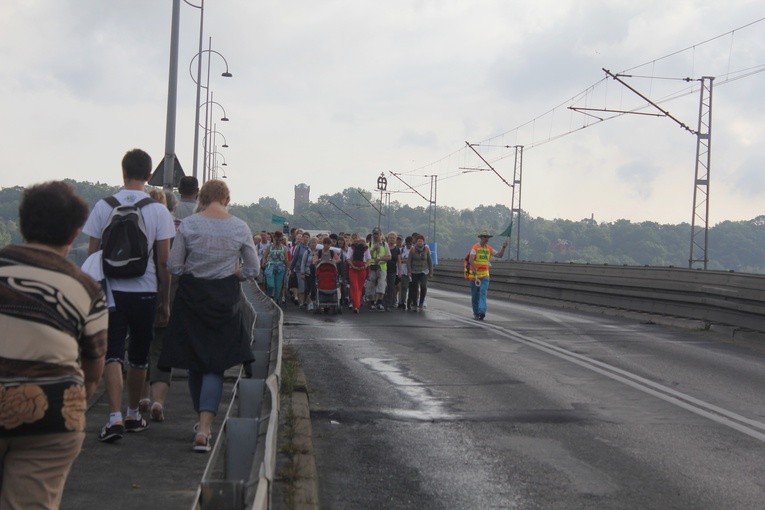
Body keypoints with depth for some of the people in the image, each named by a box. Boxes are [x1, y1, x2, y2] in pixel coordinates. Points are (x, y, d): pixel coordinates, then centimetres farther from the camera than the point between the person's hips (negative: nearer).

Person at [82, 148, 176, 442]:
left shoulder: (103, 207, -3)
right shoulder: (158, 211, -5)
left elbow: (92, 254, 0)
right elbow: (163, 262, -3)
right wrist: (165, 302, 5)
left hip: (110, 289, 0)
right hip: (145, 292, 1)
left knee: (112, 354, -1)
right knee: (139, 356, 14)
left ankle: (115, 417, -15)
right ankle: (133, 415, 27)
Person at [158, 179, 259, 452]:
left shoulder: (188, 225, -6)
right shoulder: (240, 228, -4)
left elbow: (173, 265, -4)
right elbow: (253, 268, 1)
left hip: (191, 297, 1)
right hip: (225, 300, -1)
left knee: (194, 361, 15)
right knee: (215, 365, 1)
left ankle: (203, 421, 28)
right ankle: (204, 428, -14)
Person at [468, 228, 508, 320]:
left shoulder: (489, 249, 7)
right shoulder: (475, 247, -9)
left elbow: (499, 255, 7)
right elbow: (470, 260, -21)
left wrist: (503, 247, -8)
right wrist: (475, 270, -30)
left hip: (485, 275, 2)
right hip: (474, 275, -2)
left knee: (483, 293, -15)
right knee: (475, 295, 7)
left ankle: (482, 312, -26)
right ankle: (476, 313, 24)